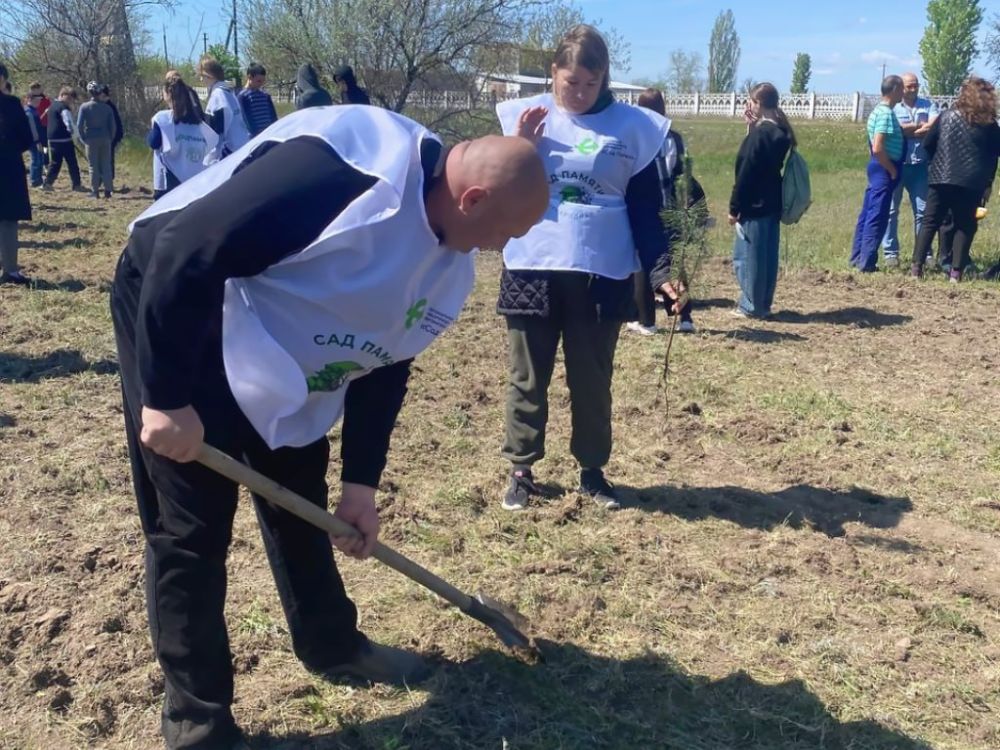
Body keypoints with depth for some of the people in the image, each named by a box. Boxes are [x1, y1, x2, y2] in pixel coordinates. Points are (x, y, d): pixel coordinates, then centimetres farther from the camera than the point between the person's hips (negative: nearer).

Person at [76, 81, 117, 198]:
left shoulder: (85, 107, -5)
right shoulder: (107, 107, -1)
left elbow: (79, 125, -8)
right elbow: (112, 126, -1)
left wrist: (83, 138, 2)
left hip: (91, 140, -1)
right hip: (105, 140, 1)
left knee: (93, 166, 5)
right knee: (106, 165, 8)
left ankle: (95, 191, 7)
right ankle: (107, 190, 5)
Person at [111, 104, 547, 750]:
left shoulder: (450, 264, -3)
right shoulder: (346, 170, -33)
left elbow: (383, 364, 7)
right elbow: (187, 249, -32)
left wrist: (361, 482, 6)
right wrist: (167, 399, -28)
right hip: (174, 313, -8)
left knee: (301, 503, 17)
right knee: (193, 528, -2)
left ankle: (332, 644, 39)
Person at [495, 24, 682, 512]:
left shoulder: (634, 127, 2)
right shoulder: (525, 116, 3)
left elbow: (645, 211, 4)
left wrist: (660, 271, -6)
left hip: (601, 277, 0)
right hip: (531, 273, 1)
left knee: (592, 381, 9)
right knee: (527, 380, 8)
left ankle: (592, 471, 25)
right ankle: (521, 472, 21)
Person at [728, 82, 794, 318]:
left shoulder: (758, 133, -16)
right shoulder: (780, 132, 10)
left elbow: (745, 173, -17)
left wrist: (734, 207, -12)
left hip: (754, 205, -9)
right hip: (772, 204, 9)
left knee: (748, 256, 0)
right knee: (768, 256, 12)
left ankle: (751, 306, 5)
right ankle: (763, 304, 19)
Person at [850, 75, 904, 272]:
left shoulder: (879, 110, 13)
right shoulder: (886, 113, -17)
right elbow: (878, 148, -25)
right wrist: (892, 169, -15)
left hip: (878, 167, 10)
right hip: (885, 169, -10)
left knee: (868, 214, 12)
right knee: (877, 217, -6)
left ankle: (857, 257, 18)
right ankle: (866, 263, -4)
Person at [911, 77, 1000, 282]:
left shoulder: (947, 117, 5)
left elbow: (928, 144, 6)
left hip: (941, 179, 1)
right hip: (972, 183, -1)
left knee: (930, 223, 7)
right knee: (965, 226, 7)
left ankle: (917, 266, -1)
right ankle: (956, 271, 1)